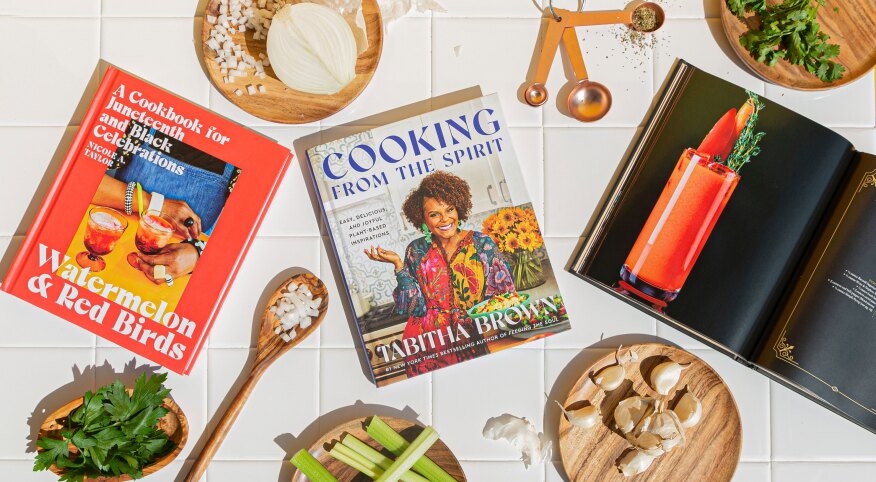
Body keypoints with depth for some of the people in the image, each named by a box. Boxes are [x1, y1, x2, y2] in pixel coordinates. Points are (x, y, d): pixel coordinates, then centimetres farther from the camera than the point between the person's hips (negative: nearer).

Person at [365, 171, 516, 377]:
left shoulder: (482, 244, 3)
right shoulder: (417, 251, 6)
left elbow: (505, 296, 3)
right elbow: (416, 307, 0)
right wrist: (398, 264, -7)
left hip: (476, 339, 0)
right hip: (427, 344, 0)